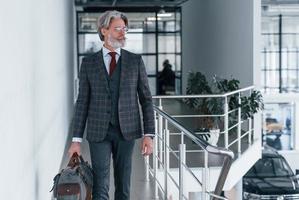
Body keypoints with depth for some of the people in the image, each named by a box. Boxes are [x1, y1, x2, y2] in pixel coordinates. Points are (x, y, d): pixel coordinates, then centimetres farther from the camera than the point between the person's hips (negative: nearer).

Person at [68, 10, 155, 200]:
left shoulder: (135, 61, 3)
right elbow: (82, 101, 3)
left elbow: (146, 99, 3)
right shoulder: (89, 63, 3)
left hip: (126, 131, 1)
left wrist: (149, 134, -4)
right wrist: (77, 139, -1)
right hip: (98, 132, -1)